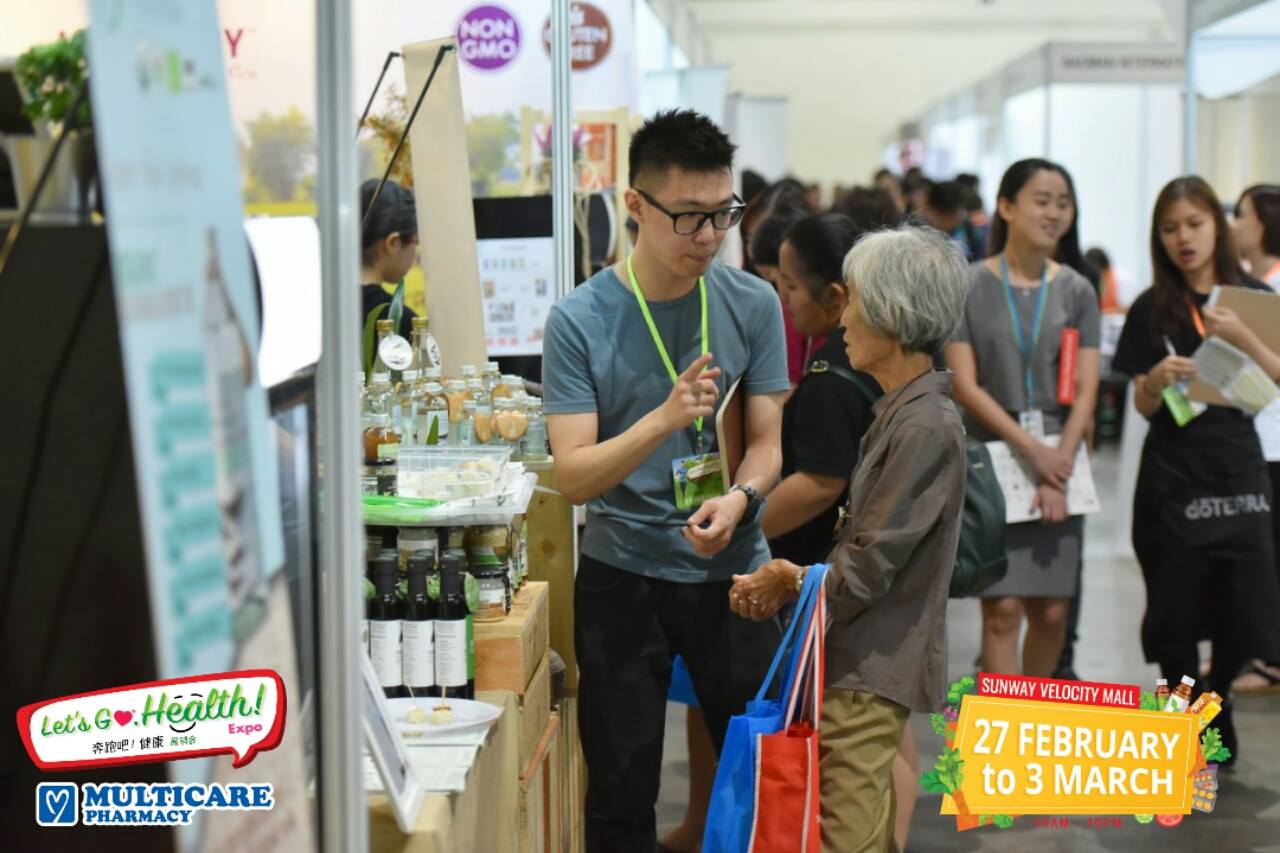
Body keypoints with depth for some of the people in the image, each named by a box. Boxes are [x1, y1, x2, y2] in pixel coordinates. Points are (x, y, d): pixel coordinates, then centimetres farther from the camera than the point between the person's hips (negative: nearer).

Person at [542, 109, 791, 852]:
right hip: (622, 575, -1)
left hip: (732, 569, 2)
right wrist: (663, 419, -29)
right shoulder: (580, 321, -9)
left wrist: (737, 499, -20)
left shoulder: (753, 304, -1)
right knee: (621, 792, 7)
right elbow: (574, 475, -13)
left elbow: (766, 443, 3)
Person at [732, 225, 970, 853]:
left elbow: (866, 570, -19)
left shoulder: (925, 427, -19)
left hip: (871, 673, -10)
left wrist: (790, 582, -3)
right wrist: (794, 578, 3)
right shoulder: (901, 412, 12)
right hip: (865, 664, 10)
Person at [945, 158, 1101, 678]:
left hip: (1060, 462, 3)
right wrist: (1031, 449, -12)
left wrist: (1058, 467, -10)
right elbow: (965, 386, -5)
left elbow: (1085, 391, 3)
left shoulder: (1077, 291, 8)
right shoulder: (969, 287, -1)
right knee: (1003, 609, -8)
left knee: (1052, 611, 3)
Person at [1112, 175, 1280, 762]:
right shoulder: (1152, 310, 3)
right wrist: (1156, 381, -19)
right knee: (1177, 621, 0)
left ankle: (1217, 703, 27)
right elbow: (1143, 405, 3)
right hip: (1172, 480, -1)